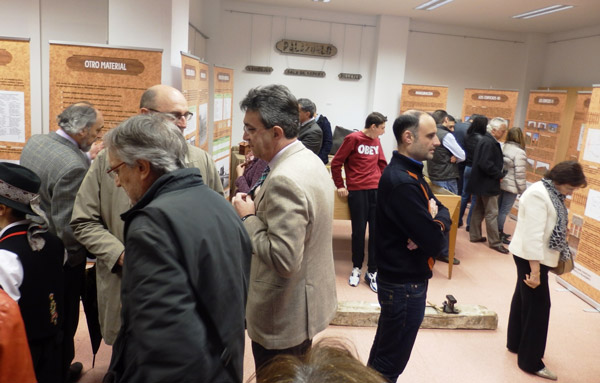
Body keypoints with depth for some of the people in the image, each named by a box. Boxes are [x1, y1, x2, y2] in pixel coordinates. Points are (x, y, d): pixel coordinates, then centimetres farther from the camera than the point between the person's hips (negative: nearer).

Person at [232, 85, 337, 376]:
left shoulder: (284, 180, -29)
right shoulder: (310, 160, 3)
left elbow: (284, 259, -32)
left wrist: (248, 218, -20)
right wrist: (259, 209, 3)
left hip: (284, 317, -9)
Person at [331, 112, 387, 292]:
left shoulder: (376, 141, 12)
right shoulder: (353, 139, -5)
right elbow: (336, 163, -2)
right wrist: (340, 186, -1)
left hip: (376, 190, 5)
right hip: (357, 191, -5)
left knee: (376, 231, 2)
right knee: (358, 231, 3)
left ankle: (372, 272, 12)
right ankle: (356, 268, 20)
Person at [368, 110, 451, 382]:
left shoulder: (408, 172, 7)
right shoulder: (402, 182, -26)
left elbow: (443, 212, 6)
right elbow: (434, 242, -28)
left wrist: (434, 222, -16)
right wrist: (435, 224, -6)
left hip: (400, 278, 10)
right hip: (405, 283, -10)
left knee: (384, 350, 25)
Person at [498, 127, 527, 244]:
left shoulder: (503, 148, 3)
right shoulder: (519, 153, -17)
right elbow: (519, 174, -17)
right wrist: (523, 190, -8)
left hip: (500, 183, 7)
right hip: (511, 186, -7)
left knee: (499, 208, 14)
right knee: (504, 210, 0)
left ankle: (499, 232, 25)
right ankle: (499, 235, 7)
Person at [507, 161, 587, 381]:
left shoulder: (552, 193, 8)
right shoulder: (538, 194, -22)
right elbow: (533, 235, -26)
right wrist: (535, 270, -26)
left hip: (537, 256, 10)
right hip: (531, 257, -10)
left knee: (523, 300, 19)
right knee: (537, 306, -3)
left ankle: (515, 343, 35)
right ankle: (531, 362, 9)